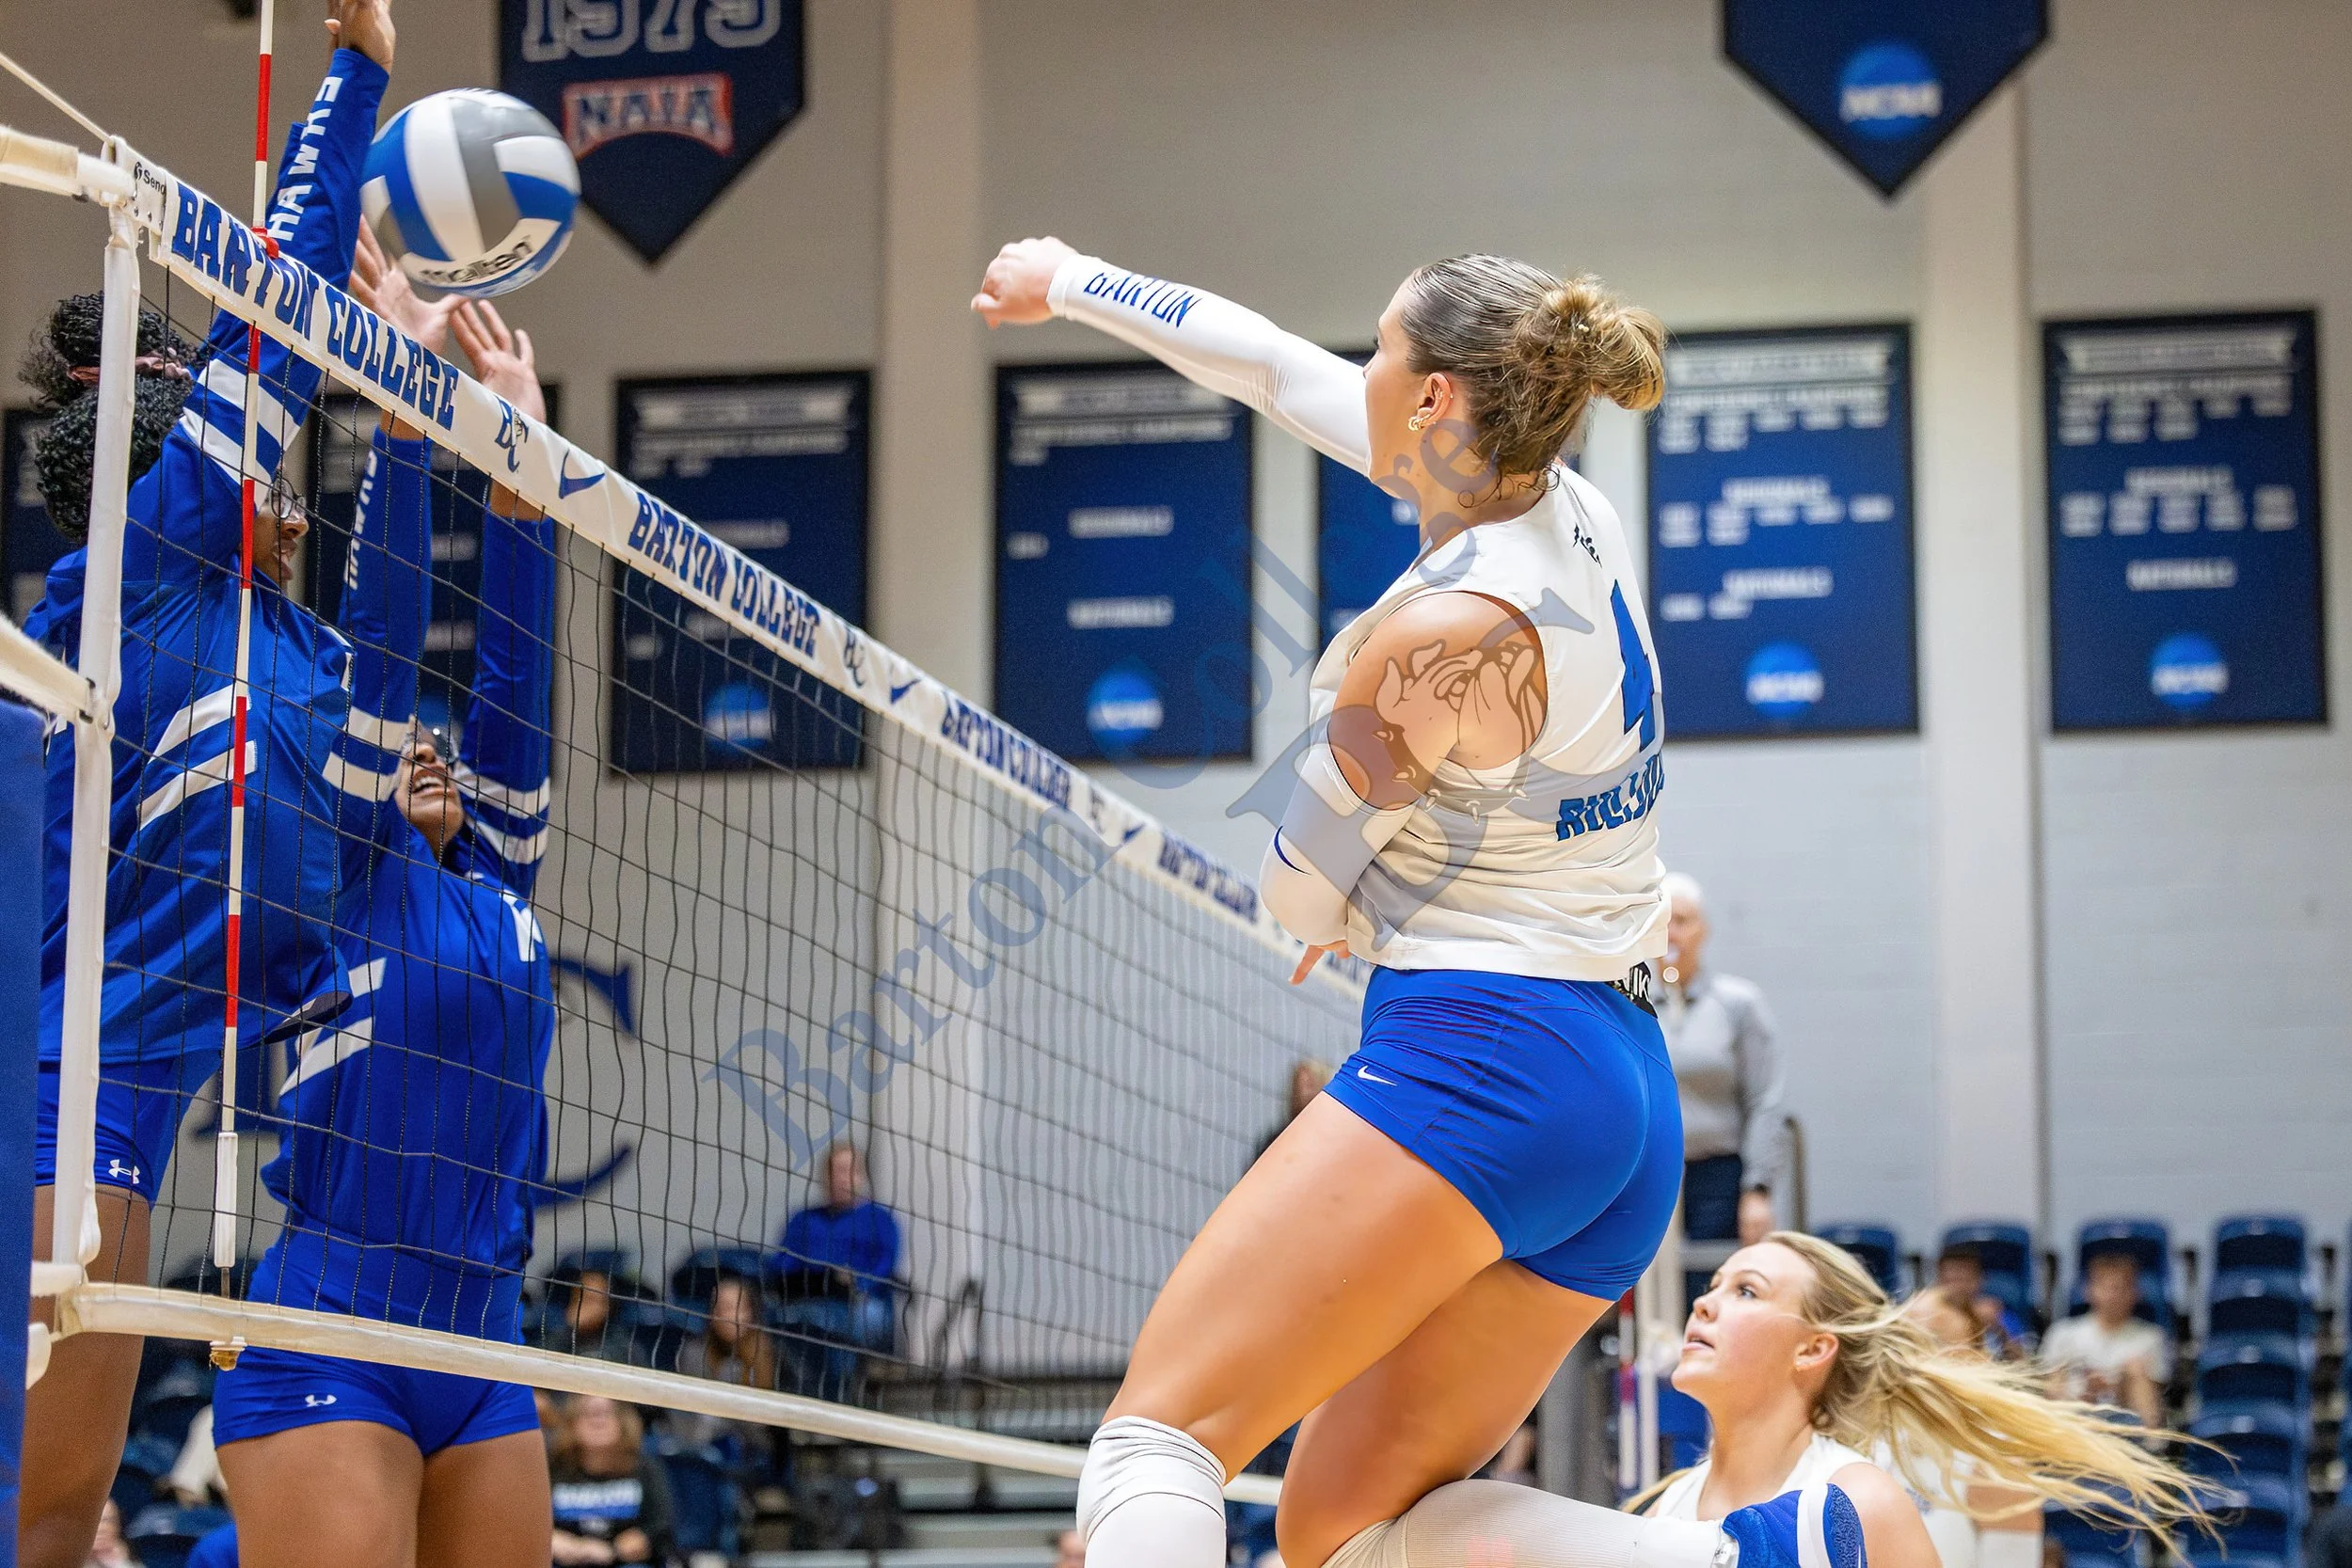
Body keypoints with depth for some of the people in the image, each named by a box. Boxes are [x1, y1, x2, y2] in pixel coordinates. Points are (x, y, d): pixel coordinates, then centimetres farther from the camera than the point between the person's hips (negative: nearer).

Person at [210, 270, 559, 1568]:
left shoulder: (496, 882, 18)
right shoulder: (346, 868, 4)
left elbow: (512, 661, 15)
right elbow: (380, 631, 0)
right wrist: (402, 392, -3)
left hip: (481, 1355, 6)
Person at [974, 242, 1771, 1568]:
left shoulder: (1440, 635, -15)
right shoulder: (1574, 511, 8)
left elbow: (1302, 894, -2)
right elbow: (1280, 368, 20)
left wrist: (1352, 912, 22)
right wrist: (1075, 284, 30)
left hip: (1474, 1067, -9)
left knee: (1159, 1440, -10)